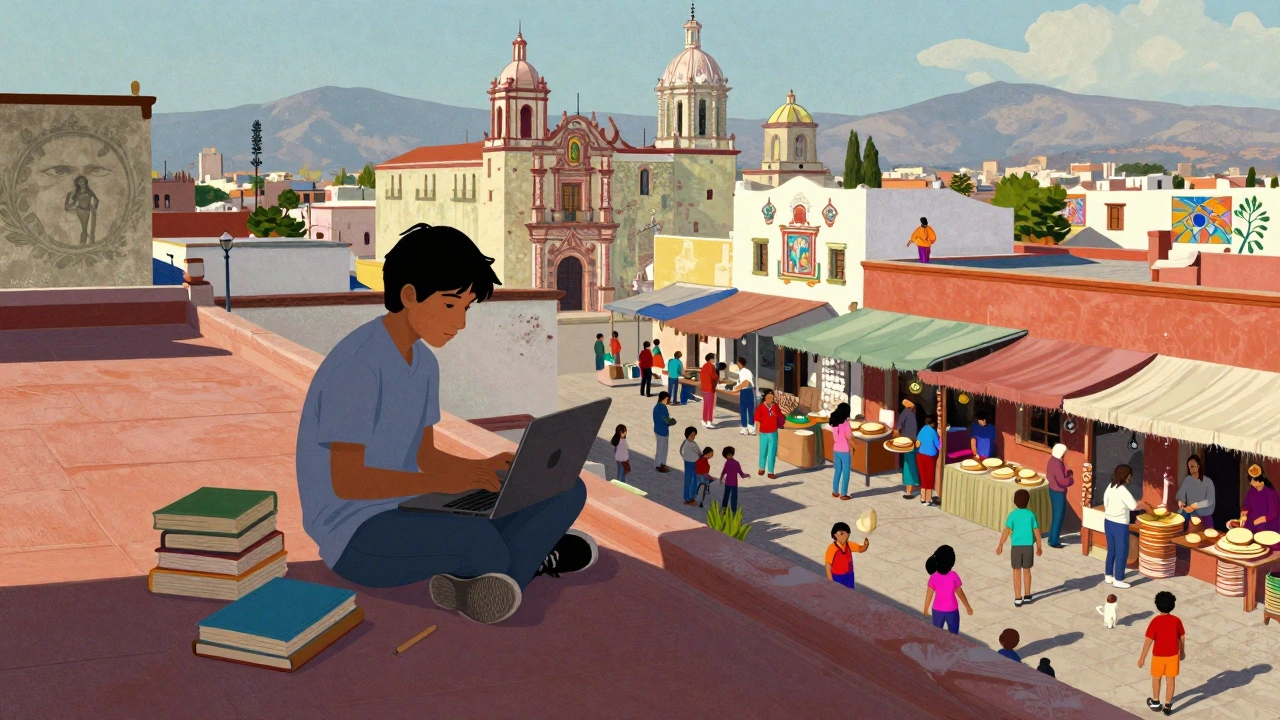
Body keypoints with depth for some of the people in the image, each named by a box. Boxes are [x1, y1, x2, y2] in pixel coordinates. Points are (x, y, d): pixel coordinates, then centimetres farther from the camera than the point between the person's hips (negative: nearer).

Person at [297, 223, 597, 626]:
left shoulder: (424, 364, 10)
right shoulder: (357, 366, -20)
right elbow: (346, 481, -23)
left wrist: (483, 469, -4)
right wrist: (442, 481, -31)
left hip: (411, 512, 9)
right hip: (357, 537, -9)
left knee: (564, 490, -2)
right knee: (479, 539, -38)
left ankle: (472, 580, -16)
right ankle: (533, 557, -5)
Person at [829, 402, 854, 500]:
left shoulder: (834, 423, 2)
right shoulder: (846, 424, -18)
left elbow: (833, 439, 9)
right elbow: (849, 439, -16)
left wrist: (833, 453, 17)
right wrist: (852, 452, -7)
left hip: (836, 451, 6)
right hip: (845, 452, -6)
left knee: (837, 471, 17)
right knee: (846, 473, 3)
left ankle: (835, 492, 21)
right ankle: (843, 494, 5)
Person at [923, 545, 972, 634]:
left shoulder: (934, 577, -14)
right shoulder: (953, 576, -19)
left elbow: (929, 595, -7)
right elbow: (959, 593, -8)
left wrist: (925, 610, 7)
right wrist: (967, 606, 7)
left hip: (937, 610, 2)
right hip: (952, 611, -2)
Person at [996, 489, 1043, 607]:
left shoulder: (1013, 515, -7)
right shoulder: (1031, 515, -4)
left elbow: (1006, 531, -14)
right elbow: (1037, 531, -1)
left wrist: (1000, 545, -7)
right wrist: (1039, 546, 10)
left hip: (1016, 546, -1)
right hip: (1028, 546, 1)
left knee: (1017, 571, 6)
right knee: (1026, 570, 16)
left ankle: (1018, 598, 6)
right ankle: (1027, 596, 22)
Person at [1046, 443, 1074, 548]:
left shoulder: (1052, 460, 3)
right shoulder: (1057, 464, -27)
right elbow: (1062, 481, -29)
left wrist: (1067, 474, 8)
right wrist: (1071, 479, -10)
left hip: (1053, 490, 10)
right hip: (1058, 492, -10)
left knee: (1057, 514, 23)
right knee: (1058, 516, 0)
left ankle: (1053, 537, 34)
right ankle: (1054, 541, 7)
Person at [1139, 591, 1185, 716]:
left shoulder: (1155, 621, -19)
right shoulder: (1176, 620, -9)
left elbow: (1149, 641, -17)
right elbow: (1182, 637, 4)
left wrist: (1142, 658, -9)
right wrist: (1182, 652, 22)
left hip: (1158, 655, -2)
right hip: (1173, 655, 2)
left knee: (1156, 678, 20)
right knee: (1170, 680, 12)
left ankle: (1155, 702, 33)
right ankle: (1167, 706, 17)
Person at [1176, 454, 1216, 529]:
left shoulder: (1208, 481, -8)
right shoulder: (1187, 479, 0)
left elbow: (1210, 501, -14)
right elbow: (1181, 494, -2)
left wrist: (1195, 506, -25)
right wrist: (1181, 502, -25)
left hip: (1205, 517, -2)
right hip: (1191, 516, 2)